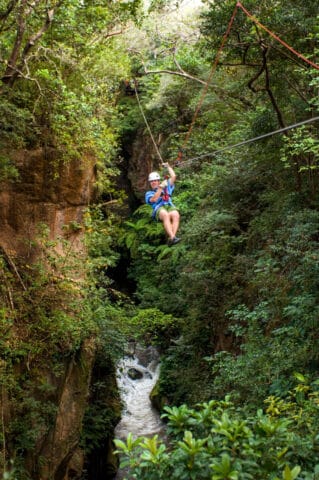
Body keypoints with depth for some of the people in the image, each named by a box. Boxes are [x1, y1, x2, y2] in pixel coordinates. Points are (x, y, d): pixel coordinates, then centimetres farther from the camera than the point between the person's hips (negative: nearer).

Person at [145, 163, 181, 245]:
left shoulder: (166, 188, 36)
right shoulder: (149, 193, 27)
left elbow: (173, 176, 28)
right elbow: (154, 199, 3)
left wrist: (168, 166, 35)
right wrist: (160, 187, 3)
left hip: (170, 206, 2)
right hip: (159, 208, -2)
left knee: (176, 215, -36)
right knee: (165, 215, -40)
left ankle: (171, 238, -52)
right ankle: (172, 237, -55)